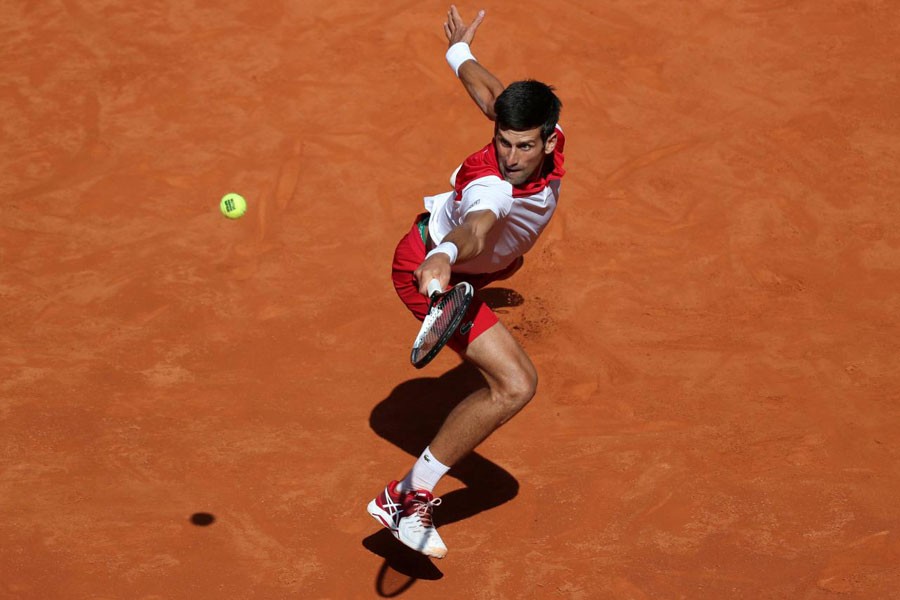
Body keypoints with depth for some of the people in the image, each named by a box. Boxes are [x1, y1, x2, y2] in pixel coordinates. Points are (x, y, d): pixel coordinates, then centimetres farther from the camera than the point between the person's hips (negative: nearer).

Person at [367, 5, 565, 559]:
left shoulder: (548, 137, -23)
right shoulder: (493, 186, -43)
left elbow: (491, 91, -3)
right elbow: (475, 227, -67)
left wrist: (461, 52, 18)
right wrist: (443, 258, -89)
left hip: (476, 262, 9)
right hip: (430, 267, -9)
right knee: (516, 385, -26)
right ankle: (407, 497, -17)